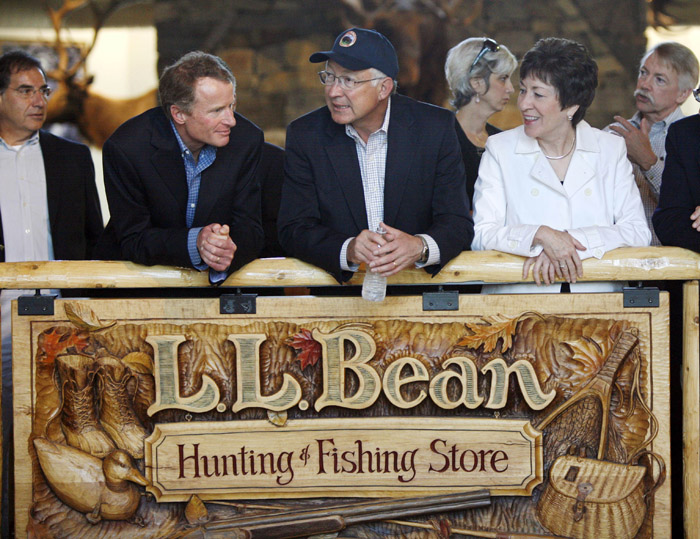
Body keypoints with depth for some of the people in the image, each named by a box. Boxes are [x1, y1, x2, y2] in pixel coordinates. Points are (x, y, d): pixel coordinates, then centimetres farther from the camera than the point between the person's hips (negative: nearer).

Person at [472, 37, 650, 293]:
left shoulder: (611, 150, 9)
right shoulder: (500, 149, 6)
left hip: (596, 295, 1)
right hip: (519, 299, -1)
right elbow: (481, 233, -2)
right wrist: (541, 235, -19)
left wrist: (566, 242, -13)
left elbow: (638, 232, 0)